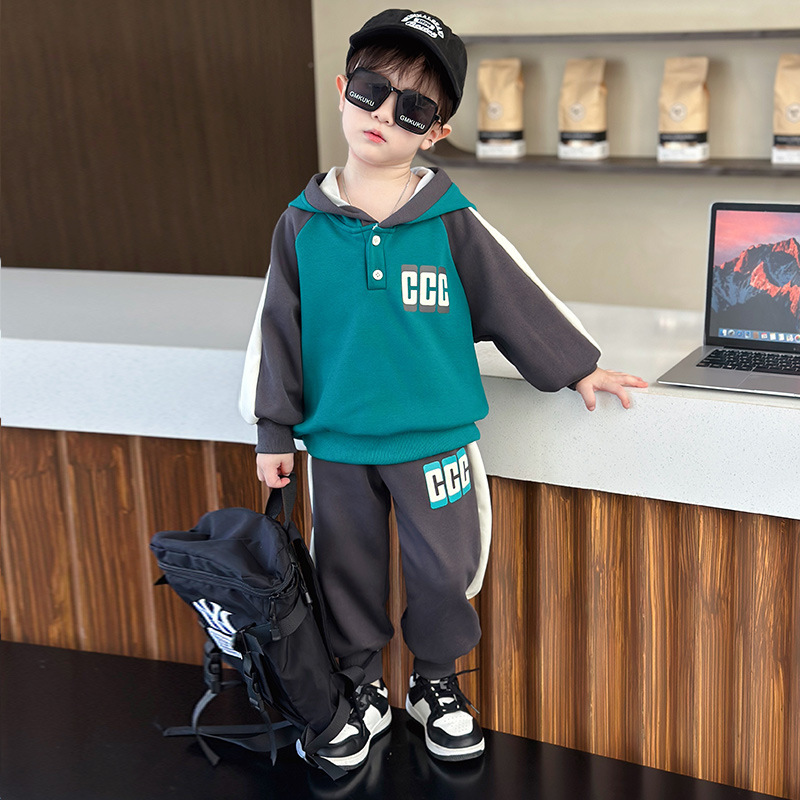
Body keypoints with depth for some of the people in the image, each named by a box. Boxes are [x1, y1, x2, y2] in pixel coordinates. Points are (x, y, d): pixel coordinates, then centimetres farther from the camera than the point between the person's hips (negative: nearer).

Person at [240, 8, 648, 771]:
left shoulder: (452, 223, -9)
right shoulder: (303, 224, -4)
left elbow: (517, 300, 2)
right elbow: (276, 329, 2)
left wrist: (576, 367, 8)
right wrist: (274, 429, 4)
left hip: (435, 441, -1)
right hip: (336, 444, 1)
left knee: (443, 573, 10)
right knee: (347, 571, 14)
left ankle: (435, 682, 35)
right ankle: (363, 689, 35)